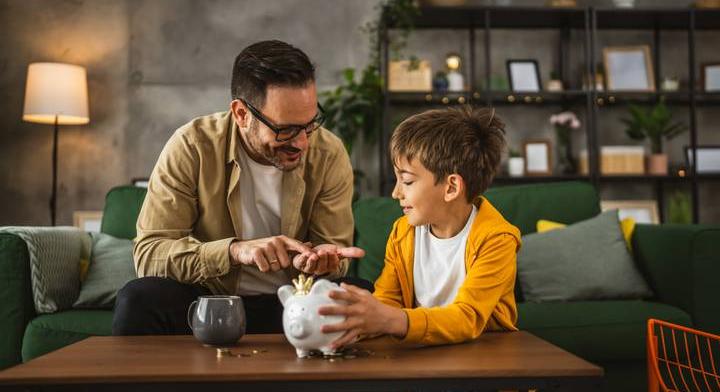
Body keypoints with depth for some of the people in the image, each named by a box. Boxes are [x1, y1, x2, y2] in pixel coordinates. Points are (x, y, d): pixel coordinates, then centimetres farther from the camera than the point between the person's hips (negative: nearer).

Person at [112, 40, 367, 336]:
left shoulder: (329, 155, -8)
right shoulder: (191, 147, -14)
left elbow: (333, 250, -1)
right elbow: (148, 253, -19)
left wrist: (322, 259, -27)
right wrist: (235, 250, -34)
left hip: (292, 303, 0)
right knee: (138, 299, -29)